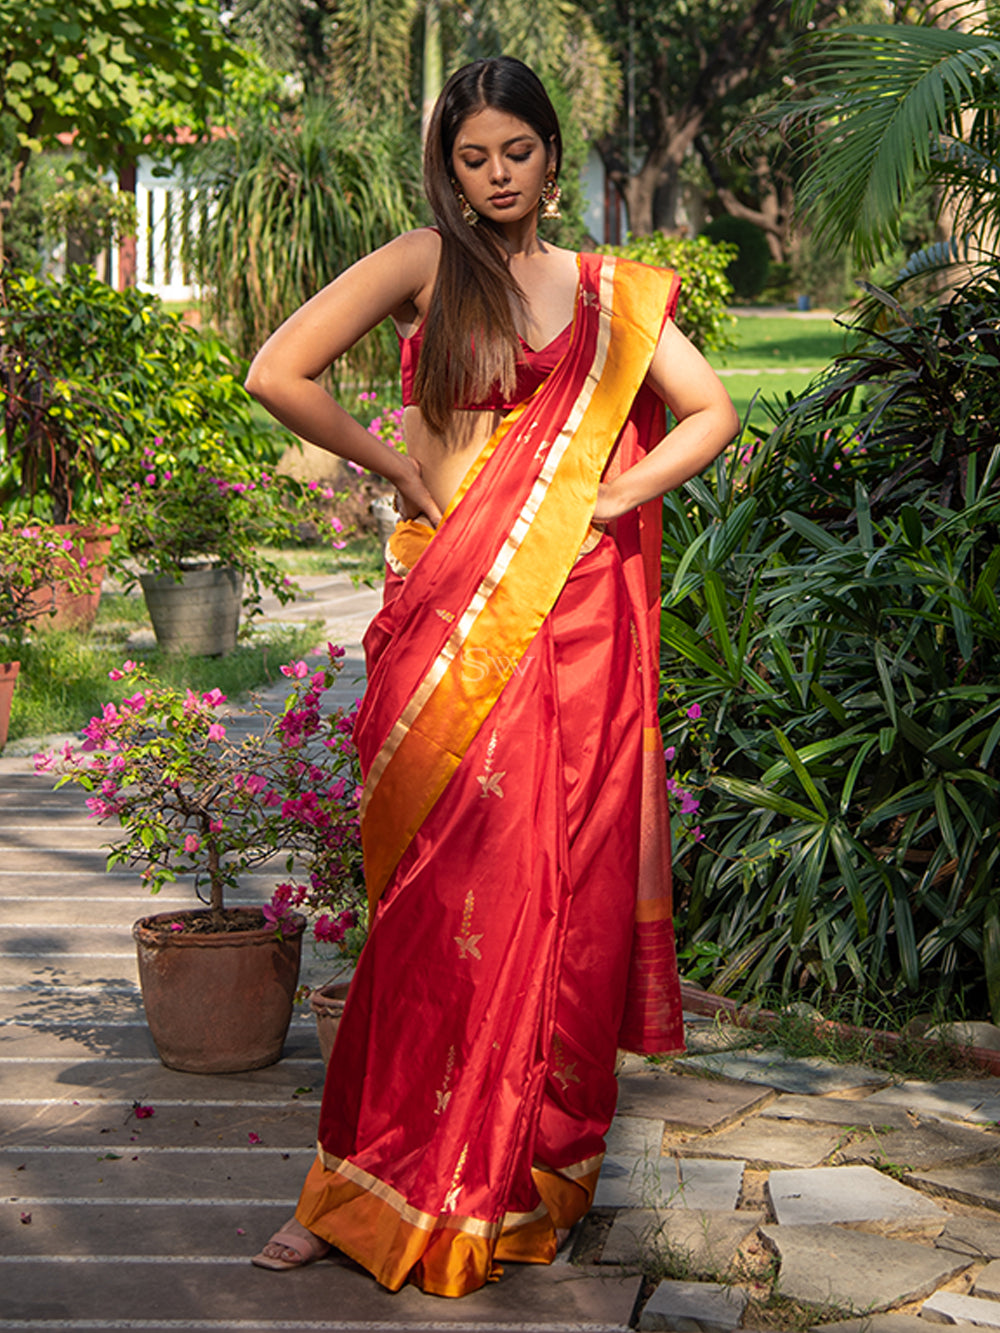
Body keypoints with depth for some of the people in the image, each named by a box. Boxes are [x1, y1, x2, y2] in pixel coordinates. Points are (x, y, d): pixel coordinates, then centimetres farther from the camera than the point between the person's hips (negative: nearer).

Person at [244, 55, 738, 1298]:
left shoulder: (608, 294, 13)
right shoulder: (424, 263, 4)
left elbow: (711, 412, 11)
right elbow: (277, 374, -6)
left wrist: (609, 499, -1)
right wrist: (395, 466, 0)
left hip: (571, 614, 2)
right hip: (450, 610, -2)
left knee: (556, 880, 1)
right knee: (443, 887, -4)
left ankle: (529, 1170, 14)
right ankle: (373, 1178, 6)